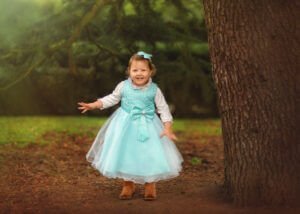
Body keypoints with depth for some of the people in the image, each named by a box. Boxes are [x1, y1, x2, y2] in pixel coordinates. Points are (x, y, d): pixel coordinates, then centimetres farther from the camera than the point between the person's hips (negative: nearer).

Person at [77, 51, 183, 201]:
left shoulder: (154, 90, -9)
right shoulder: (123, 86, -6)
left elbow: (163, 109, -3)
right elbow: (112, 99, 8)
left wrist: (167, 128, -11)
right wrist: (93, 105, 3)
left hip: (147, 127, -1)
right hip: (125, 126, 1)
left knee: (149, 155, -2)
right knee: (124, 154, 5)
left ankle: (150, 186, 17)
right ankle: (128, 185, 22)